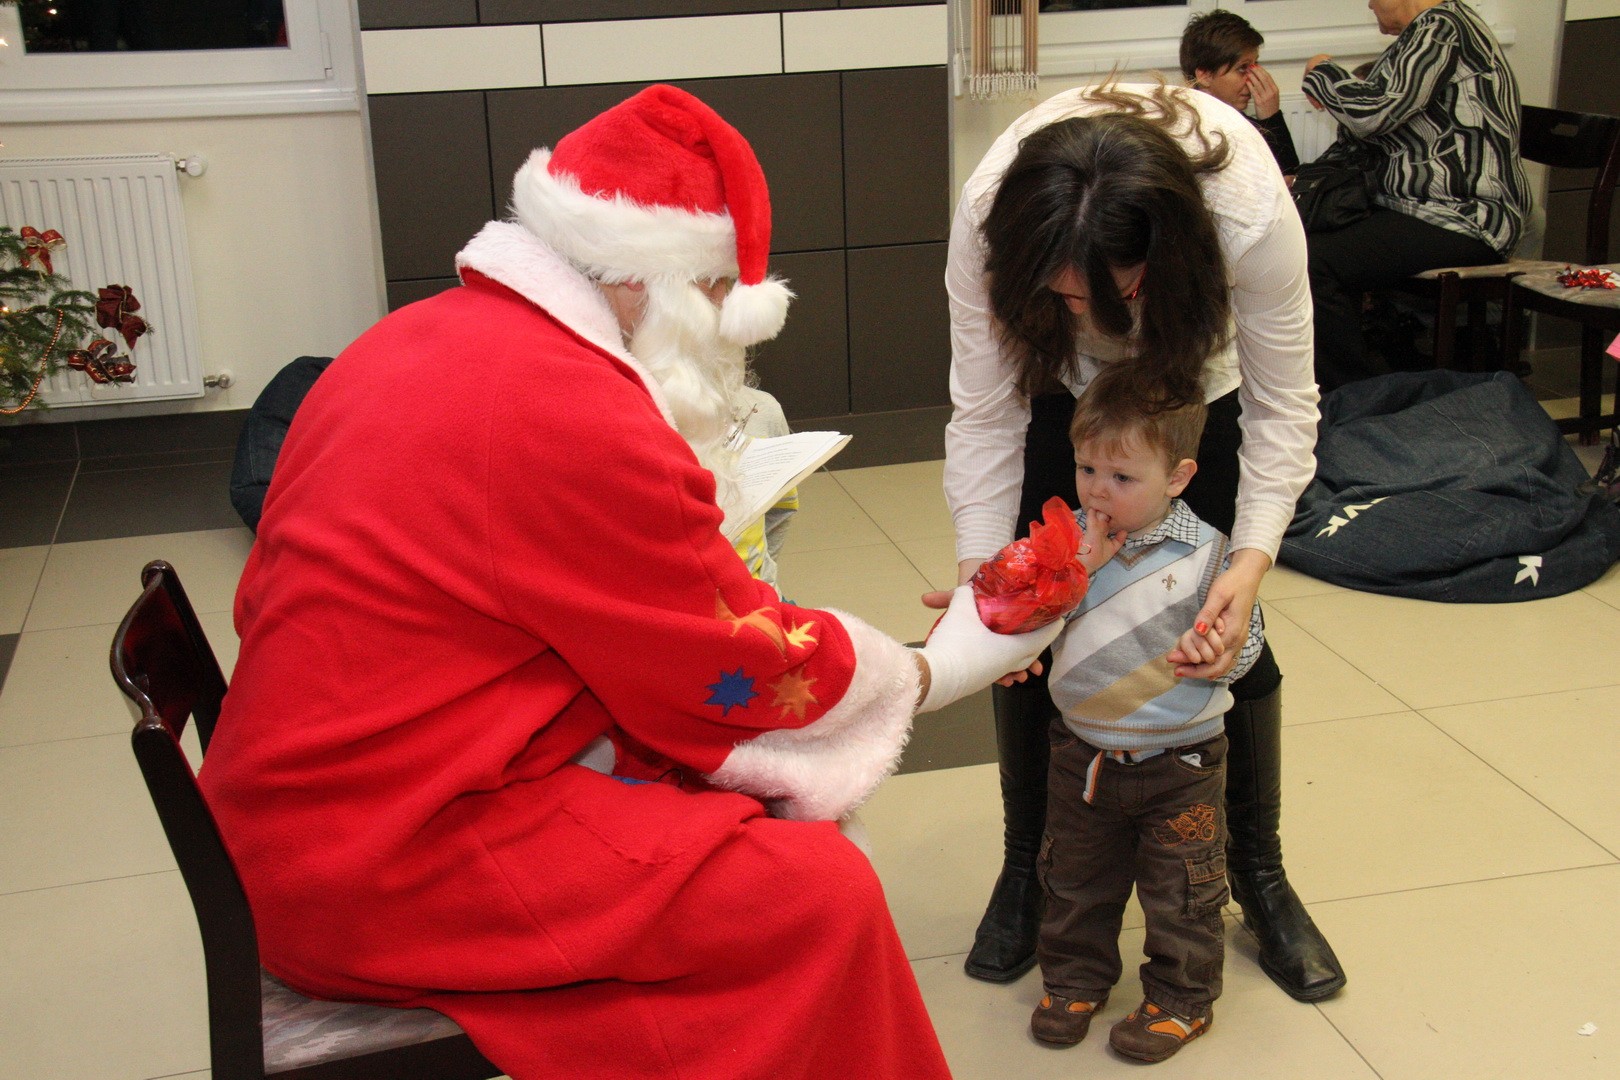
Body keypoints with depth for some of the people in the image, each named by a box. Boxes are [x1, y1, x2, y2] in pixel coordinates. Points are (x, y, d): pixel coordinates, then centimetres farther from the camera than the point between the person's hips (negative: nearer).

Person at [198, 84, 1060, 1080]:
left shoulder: (421, 336, 7)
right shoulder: (578, 420, -22)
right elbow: (753, 669, -10)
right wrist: (940, 669, 5)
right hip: (390, 866, -10)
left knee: (747, 801, 12)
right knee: (821, 896, -10)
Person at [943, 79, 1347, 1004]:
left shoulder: (1253, 215, -41)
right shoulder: (989, 214, -38)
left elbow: (1282, 405, -27)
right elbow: (987, 414, -27)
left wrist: (1252, 560, -38)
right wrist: (978, 571, -36)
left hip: (1202, 375, -1)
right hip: (1056, 381, 1)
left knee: (1230, 631, -3)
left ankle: (1261, 874, 18)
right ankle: (1027, 867, 17)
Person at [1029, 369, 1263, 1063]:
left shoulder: (1203, 553, -14)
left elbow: (1246, 640, -5)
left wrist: (1214, 650, -27)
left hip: (1179, 763, -3)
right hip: (1083, 752, 3)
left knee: (1181, 892, 12)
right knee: (1076, 878, 19)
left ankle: (1181, 998, 32)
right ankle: (1075, 978, 39)